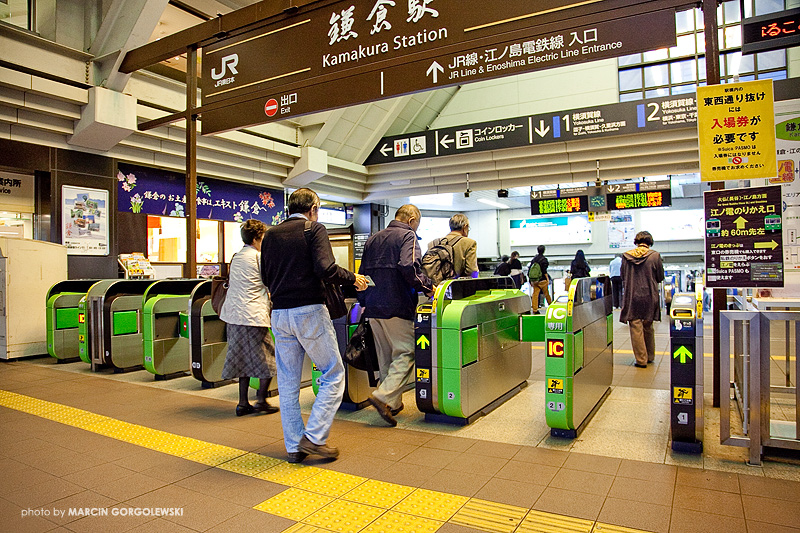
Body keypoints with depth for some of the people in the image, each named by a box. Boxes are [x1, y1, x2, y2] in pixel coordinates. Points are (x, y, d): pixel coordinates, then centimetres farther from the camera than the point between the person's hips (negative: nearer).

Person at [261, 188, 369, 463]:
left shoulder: (271, 235, 13)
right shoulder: (314, 229, -3)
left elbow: (265, 278, 17)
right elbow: (325, 268, -17)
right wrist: (353, 278, -2)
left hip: (279, 314, 6)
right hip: (309, 311, -6)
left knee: (288, 383, 11)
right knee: (333, 374, 7)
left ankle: (294, 447, 18)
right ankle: (314, 437, 1)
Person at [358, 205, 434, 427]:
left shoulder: (373, 239, 19)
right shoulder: (407, 236, -3)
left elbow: (362, 273, 20)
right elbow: (409, 266, -22)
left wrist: (365, 302, 24)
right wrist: (428, 286, -12)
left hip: (373, 308, 8)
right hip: (397, 308, -8)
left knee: (385, 357, 14)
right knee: (406, 353, -3)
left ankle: (393, 403, 22)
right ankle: (384, 396, -16)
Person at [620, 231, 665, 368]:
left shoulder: (626, 256, -2)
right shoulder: (655, 255, -6)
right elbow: (660, 277, 2)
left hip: (632, 297, -1)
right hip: (649, 297, 1)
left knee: (635, 327, 3)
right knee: (648, 327, 15)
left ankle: (641, 359, 4)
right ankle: (650, 356, 27)